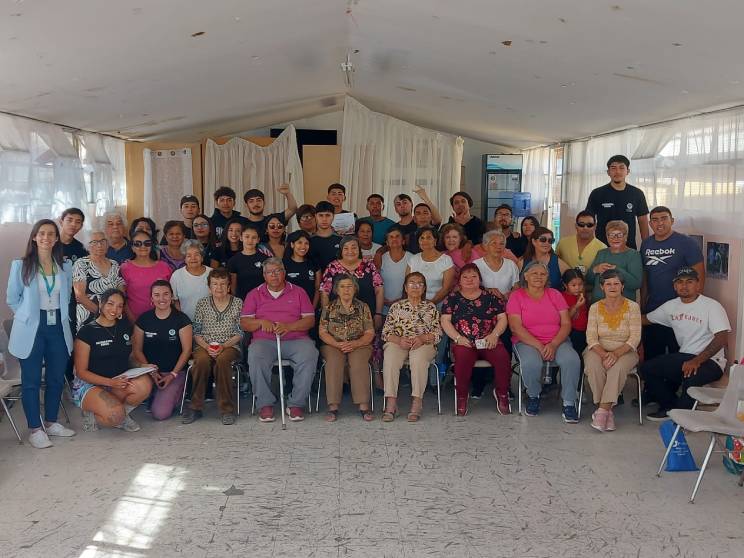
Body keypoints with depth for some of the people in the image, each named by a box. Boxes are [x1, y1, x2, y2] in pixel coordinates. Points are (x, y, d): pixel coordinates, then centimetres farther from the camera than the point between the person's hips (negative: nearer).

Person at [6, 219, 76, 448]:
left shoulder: (65, 266, 7)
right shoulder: (21, 265, -3)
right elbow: (12, 299, 3)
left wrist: (59, 316, 7)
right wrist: (28, 317, 2)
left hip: (58, 328, 4)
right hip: (31, 330, -4)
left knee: (57, 378, 9)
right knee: (31, 380, 1)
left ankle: (51, 422, 24)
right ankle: (35, 429, 10)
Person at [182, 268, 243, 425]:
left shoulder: (237, 303, 6)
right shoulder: (202, 304, 11)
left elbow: (240, 333, 2)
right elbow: (196, 332, 8)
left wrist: (223, 346, -13)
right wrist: (206, 346, -11)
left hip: (229, 346, -1)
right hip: (204, 346, 1)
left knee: (222, 360, -36)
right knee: (202, 360, -34)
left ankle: (226, 409, -28)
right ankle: (196, 407, -22)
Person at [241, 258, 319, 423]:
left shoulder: (298, 292, 16)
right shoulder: (255, 294, 18)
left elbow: (310, 320, 6)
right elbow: (244, 323, 10)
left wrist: (289, 326, -11)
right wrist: (261, 322, -10)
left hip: (295, 339, 0)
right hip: (265, 340, 0)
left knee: (309, 355, -32)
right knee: (255, 357, -34)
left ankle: (296, 403, -22)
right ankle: (265, 404, -22)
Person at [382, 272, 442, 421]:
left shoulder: (430, 307, 18)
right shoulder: (397, 306, 18)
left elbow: (438, 333, 8)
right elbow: (386, 332, 9)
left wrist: (422, 338, -12)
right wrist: (399, 340, -12)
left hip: (424, 344, -1)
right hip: (398, 343, 1)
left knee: (418, 357, -37)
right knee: (390, 358, -34)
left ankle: (417, 402, -38)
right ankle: (391, 402, -36)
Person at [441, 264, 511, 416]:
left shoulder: (490, 296, 17)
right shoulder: (452, 298, 15)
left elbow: (502, 318, 13)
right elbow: (445, 321, 7)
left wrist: (494, 335, -5)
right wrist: (458, 338, -8)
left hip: (488, 342, 1)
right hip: (464, 342, -1)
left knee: (502, 356, -30)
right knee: (463, 356, -36)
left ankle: (501, 392, -5)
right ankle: (462, 396, -16)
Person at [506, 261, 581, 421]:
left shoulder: (555, 295, 10)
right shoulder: (516, 296, 2)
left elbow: (566, 324, 3)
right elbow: (516, 328, -8)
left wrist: (553, 344, -14)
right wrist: (539, 346, -17)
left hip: (557, 341, 2)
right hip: (527, 342, -2)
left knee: (572, 360, -28)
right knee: (531, 363, -34)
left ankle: (569, 403, -13)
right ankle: (533, 396, -3)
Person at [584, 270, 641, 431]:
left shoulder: (632, 307, 0)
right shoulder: (595, 307, 4)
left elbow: (635, 338, -8)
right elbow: (591, 338, -4)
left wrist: (616, 353, -24)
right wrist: (604, 354, -23)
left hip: (624, 351, -1)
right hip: (599, 350, 1)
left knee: (618, 367, -35)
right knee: (594, 366, -32)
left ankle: (602, 410, -30)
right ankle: (608, 411, -22)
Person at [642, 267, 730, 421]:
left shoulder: (712, 306, -9)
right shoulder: (671, 306, 10)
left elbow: (722, 338, -18)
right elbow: (646, 319, 20)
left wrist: (697, 361, -27)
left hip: (709, 360, -6)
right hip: (684, 357, 7)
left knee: (690, 378, -37)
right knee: (646, 368, -10)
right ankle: (671, 406, 8)